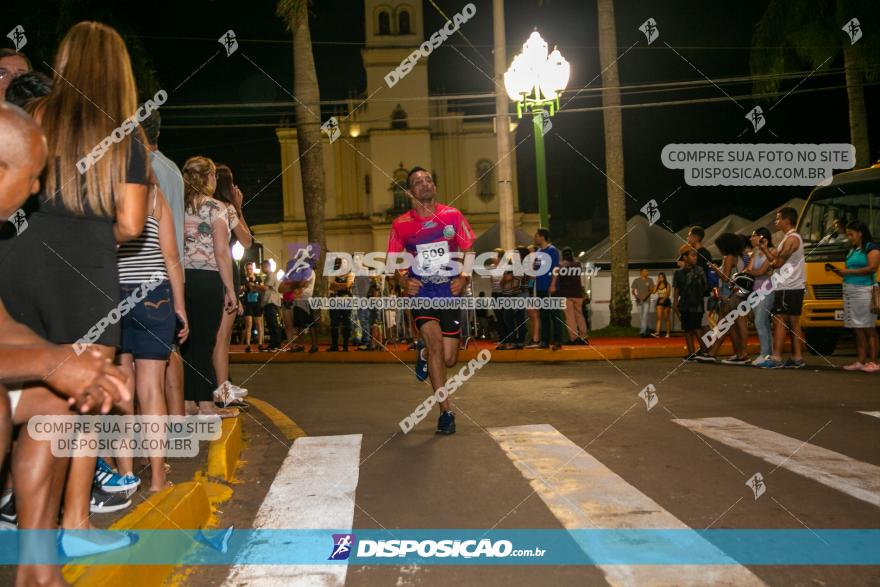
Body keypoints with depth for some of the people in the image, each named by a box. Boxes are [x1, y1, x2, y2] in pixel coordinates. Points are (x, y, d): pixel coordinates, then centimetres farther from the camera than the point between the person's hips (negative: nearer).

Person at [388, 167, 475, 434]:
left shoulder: (452, 215, 0)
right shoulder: (401, 224, -1)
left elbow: (469, 251, 7)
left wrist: (464, 278, -9)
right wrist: (404, 281, -11)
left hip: (450, 295, 2)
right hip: (421, 295, -2)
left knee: (449, 360, 3)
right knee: (436, 345, -21)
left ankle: (424, 350, 40)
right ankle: (446, 412, -10)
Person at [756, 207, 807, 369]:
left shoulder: (791, 239, -13)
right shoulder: (790, 238, 19)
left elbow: (777, 263, -16)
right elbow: (776, 258, 15)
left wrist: (771, 264, 5)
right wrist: (764, 248, 12)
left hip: (787, 287, -10)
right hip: (794, 287, 10)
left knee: (779, 321, -10)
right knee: (793, 322, 10)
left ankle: (776, 358, -10)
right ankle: (797, 358, 12)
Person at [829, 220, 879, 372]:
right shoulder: (852, 251, 21)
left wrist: (848, 271, -13)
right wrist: (837, 271, 6)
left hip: (864, 290, -7)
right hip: (849, 291, 7)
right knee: (858, 329, 6)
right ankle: (861, 361, 7)